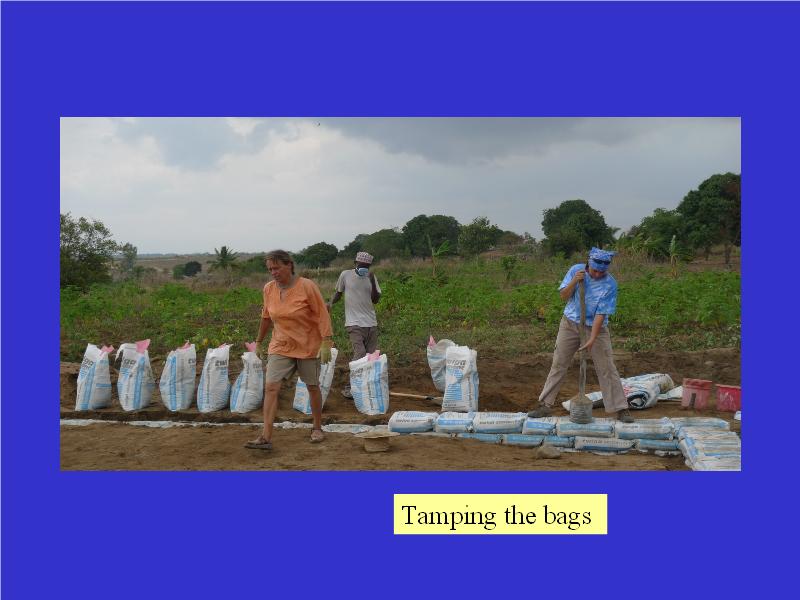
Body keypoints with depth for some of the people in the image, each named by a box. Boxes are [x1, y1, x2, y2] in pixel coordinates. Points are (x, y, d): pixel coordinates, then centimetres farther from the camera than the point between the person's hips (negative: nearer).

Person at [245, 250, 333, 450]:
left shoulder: (307, 286, -15)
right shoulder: (269, 289, -2)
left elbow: (322, 315, -15)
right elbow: (266, 317, 13)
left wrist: (326, 343, -22)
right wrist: (259, 342, 18)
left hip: (308, 346, -3)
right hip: (280, 346, 3)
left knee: (313, 387, 10)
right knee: (270, 387, -10)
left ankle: (317, 428, 30)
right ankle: (265, 437, -11)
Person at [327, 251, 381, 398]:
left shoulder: (372, 278, 6)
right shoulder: (345, 275, -2)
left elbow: (375, 300, -1)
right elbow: (338, 292, 10)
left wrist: (372, 282, -12)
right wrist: (331, 303, -10)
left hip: (371, 323, 4)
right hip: (354, 323, -4)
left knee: (371, 356, 4)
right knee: (360, 354, -17)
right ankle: (351, 387, -6)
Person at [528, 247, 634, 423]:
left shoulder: (610, 284, -16)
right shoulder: (576, 270, -8)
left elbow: (601, 314, -18)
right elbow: (563, 296, -4)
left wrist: (592, 339, -24)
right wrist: (574, 281, -22)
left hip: (595, 328, -2)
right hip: (570, 324, 2)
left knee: (607, 369, -2)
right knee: (558, 365, 4)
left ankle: (620, 409, 7)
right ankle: (545, 405, 11)